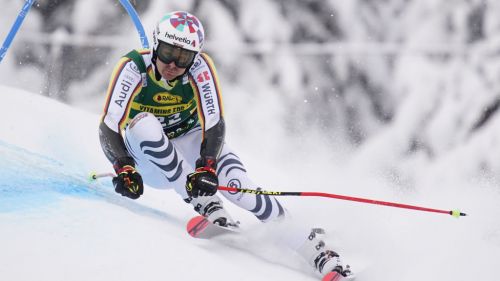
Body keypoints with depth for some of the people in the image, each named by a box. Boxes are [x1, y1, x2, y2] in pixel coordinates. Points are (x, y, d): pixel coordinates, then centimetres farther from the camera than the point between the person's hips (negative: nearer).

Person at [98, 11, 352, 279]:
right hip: (147, 160, 0)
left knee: (235, 184, -27)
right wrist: (123, 167, -46)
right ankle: (207, 206, -29)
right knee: (143, 123, -34)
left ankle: (315, 249, -19)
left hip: (188, 142, 0)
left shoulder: (199, 68, -22)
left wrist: (206, 166, -42)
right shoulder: (133, 68, -24)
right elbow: (109, 127, -29)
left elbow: (214, 125, -24)